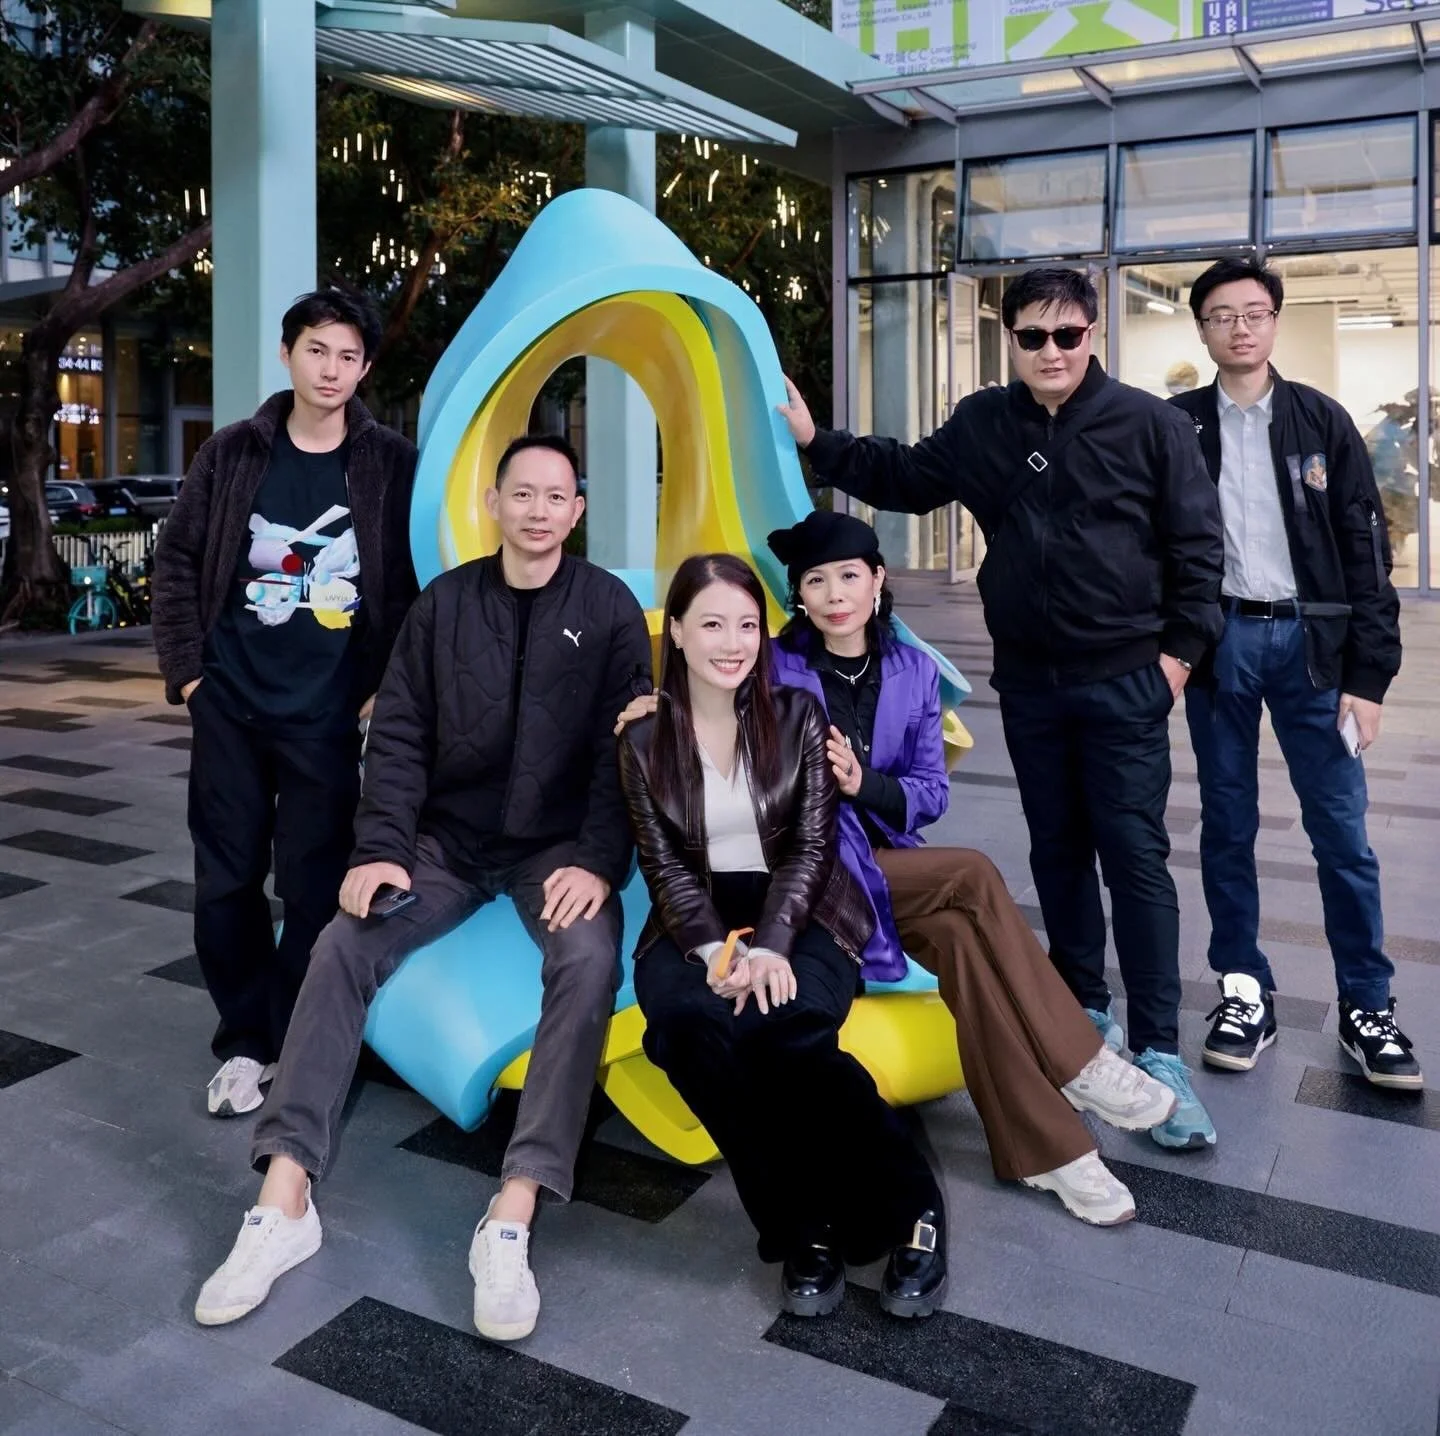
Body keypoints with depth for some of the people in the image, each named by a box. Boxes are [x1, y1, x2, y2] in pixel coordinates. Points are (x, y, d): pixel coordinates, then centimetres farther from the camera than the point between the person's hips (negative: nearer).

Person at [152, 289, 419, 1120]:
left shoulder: (394, 466, -2)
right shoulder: (232, 454, 4)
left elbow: (419, 586, -1)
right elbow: (178, 566, 9)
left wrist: (387, 689, -6)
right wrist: (186, 670, 1)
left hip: (331, 714, -2)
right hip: (231, 706, 3)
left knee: (315, 890, 4)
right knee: (225, 883, 9)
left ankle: (291, 1048, 21)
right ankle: (243, 1042, 25)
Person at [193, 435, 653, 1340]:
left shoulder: (609, 608, -1)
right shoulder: (445, 604, 6)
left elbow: (628, 750, -6)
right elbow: (399, 736, 3)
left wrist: (599, 862, -20)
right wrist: (383, 849, -11)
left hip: (557, 846, -2)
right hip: (450, 838, 3)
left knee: (590, 960, -31)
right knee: (343, 947, -19)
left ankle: (512, 1221, -32)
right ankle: (284, 1204, -17)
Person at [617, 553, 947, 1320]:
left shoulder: (797, 715, 4)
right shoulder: (644, 739, 6)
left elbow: (811, 846, -1)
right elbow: (664, 865, 1)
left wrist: (770, 946, -18)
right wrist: (716, 950, -18)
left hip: (799, 914, -1)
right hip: (698, 923, 1)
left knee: (782, 1028, -34)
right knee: (689, 1021, -33)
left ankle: (908, 1210, -13)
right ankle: (806, 1226, -17)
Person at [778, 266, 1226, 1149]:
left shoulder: (1150, 424, -7)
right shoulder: (982, 424, 4)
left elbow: (1197, 542, -3)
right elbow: (906, 480, 16)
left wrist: (1180, 647, -6)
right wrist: (816, 441, 9)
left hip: (1124, 680, -4)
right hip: (1029, 681, 4)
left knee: (1134, 855, -5)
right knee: (1057, 849, 13)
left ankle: (1159, 1050, 2)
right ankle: (1085, 1009, 30)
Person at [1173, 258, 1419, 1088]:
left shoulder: (1322, 421, 4)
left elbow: (1365, 548, 2)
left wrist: (1369, 674, -5)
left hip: (1310, 640, 0)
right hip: (1219, 641, 0)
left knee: (1342, 831, 2)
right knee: (1228, 825, 7)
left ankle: (1368, 1007, 15)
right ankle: (1245, 990, 20)